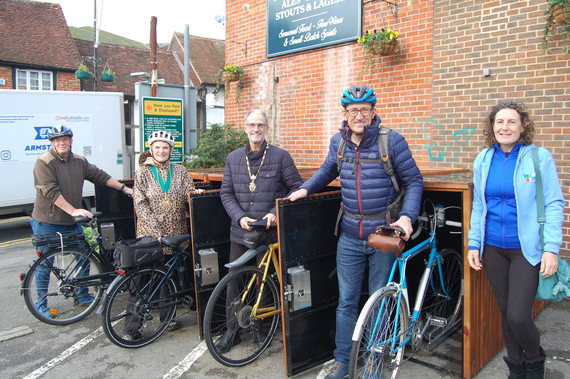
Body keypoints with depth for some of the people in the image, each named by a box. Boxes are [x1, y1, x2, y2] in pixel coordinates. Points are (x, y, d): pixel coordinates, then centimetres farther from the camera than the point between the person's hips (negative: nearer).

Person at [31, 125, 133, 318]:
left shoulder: (79, 161, 5)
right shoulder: (44, 162, -15)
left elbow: (100, 176, 8)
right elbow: (51, 192, -23)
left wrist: (125, 188, 4)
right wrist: (73, 210, -29)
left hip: (72, 222, 6)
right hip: (47, 223, -6)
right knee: (45, 264, 5)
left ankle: (82, 295, 29)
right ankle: (41, 303, 22)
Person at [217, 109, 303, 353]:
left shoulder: (280, 156, -4)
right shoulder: (233, 158, 6)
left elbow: (296, 188, -4)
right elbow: (226, 193, 6)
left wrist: (276, 213, -15)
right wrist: (240, 217, -9)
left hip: (270, 230, -3)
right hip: (240, 231, 3)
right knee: (234, 281, 8)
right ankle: (232, 330, 25)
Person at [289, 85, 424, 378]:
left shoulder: (391, 140, -9)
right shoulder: (338, 141, 3)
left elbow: (414, 181, -4)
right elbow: (327, 170, 22)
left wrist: (407, 216, -17)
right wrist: (305, 189, 8)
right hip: (350, 237, 3)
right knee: (346, 301, 10)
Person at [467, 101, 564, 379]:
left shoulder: (540, 157, -7)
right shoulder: (483, 160, 5)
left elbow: (554, 205, -7)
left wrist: (552, 248, -13)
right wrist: (473, 244, 6)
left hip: (527, 249, -4)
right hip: (493, 248, 4)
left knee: (518, 316, -8)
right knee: (505, 312, 13)